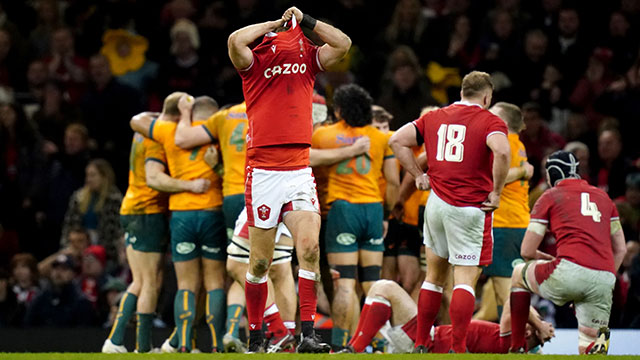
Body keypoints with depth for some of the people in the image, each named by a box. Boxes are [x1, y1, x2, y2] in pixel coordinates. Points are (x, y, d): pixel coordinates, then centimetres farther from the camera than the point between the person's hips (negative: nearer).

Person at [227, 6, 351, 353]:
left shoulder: (308, 57, 11)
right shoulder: (253, 61, 0)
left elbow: (343, 44, -1)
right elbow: (235, 41, -20)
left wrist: (304, 20, 1)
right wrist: (276, 23, -8)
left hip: (299, 170, 3)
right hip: (263, 171, -3)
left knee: (310, 249, -13)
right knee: (260, 262, 2)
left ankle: (307, 336, -14)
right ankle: (255, 340, 13)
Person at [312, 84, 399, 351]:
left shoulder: (322, 135, 4)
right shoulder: (381, 138, 8)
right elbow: (393, 182, 8)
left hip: (342, 208, -2)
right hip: (373, 208, 2)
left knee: (344, 283, -6)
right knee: (372, 282, 9)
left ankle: (339, 345, -10)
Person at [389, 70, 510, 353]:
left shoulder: (434, 117, 12)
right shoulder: (490, 122, -5)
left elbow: (397, 141, 10)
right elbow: (501, 152, -24)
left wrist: (419, 175, 12)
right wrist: (496, 193, -13)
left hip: (436, 203, 5)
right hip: (471, 209, -5)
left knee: (434, 277, 17)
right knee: (465, 280, -5)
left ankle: (420, 345, 21)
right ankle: (458, 349, -12)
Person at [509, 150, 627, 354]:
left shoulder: (550, 196, 11)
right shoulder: (602, 197, 25)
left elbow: (527, 252, 11)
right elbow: (620, 249, 25)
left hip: (569, 271, -4)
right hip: (605, 279, 4)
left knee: (519, 274, 26)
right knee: (588, 344, 15)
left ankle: (517, 348, 22)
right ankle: (600, 338, -22)